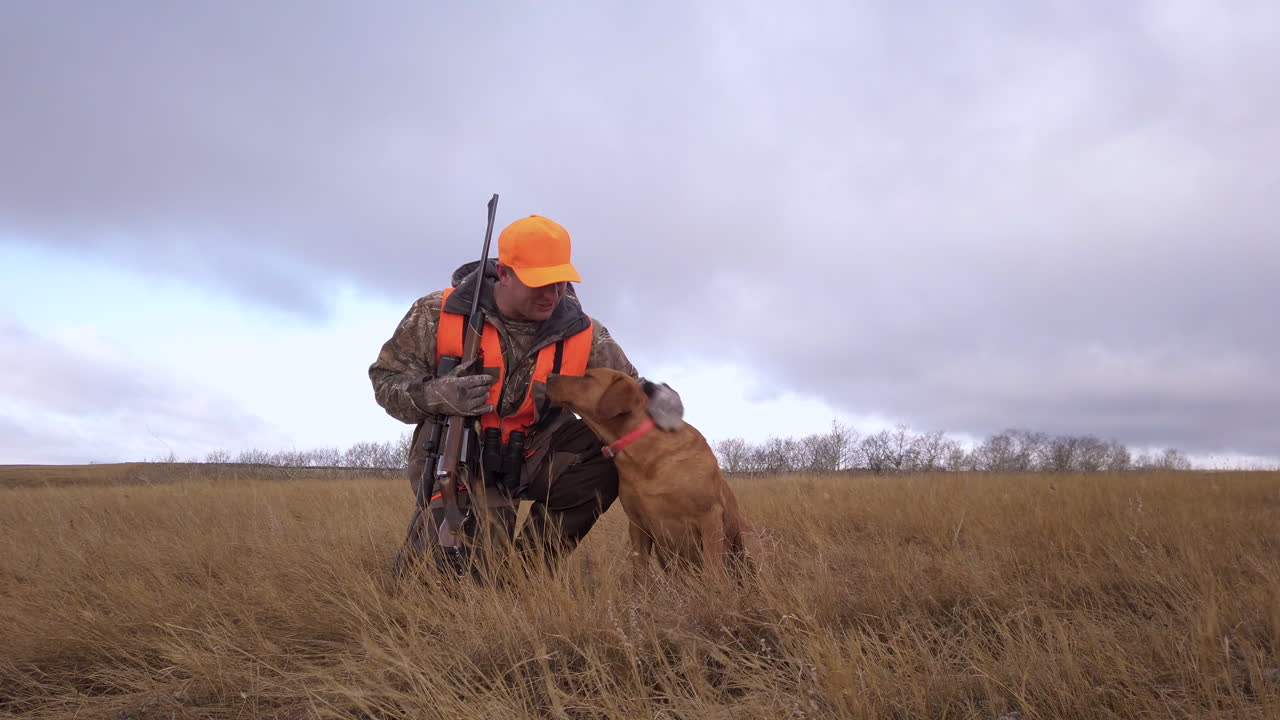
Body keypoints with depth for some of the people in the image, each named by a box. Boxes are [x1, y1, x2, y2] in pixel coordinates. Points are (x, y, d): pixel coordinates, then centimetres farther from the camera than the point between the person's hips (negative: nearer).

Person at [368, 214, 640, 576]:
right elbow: (386, 378, -6)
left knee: (600, 464, -24)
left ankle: (529, 561, -6)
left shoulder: (581, 334, -9)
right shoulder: (438, 315, -13)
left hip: (534, 455, 3)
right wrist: (436, 395, -29)